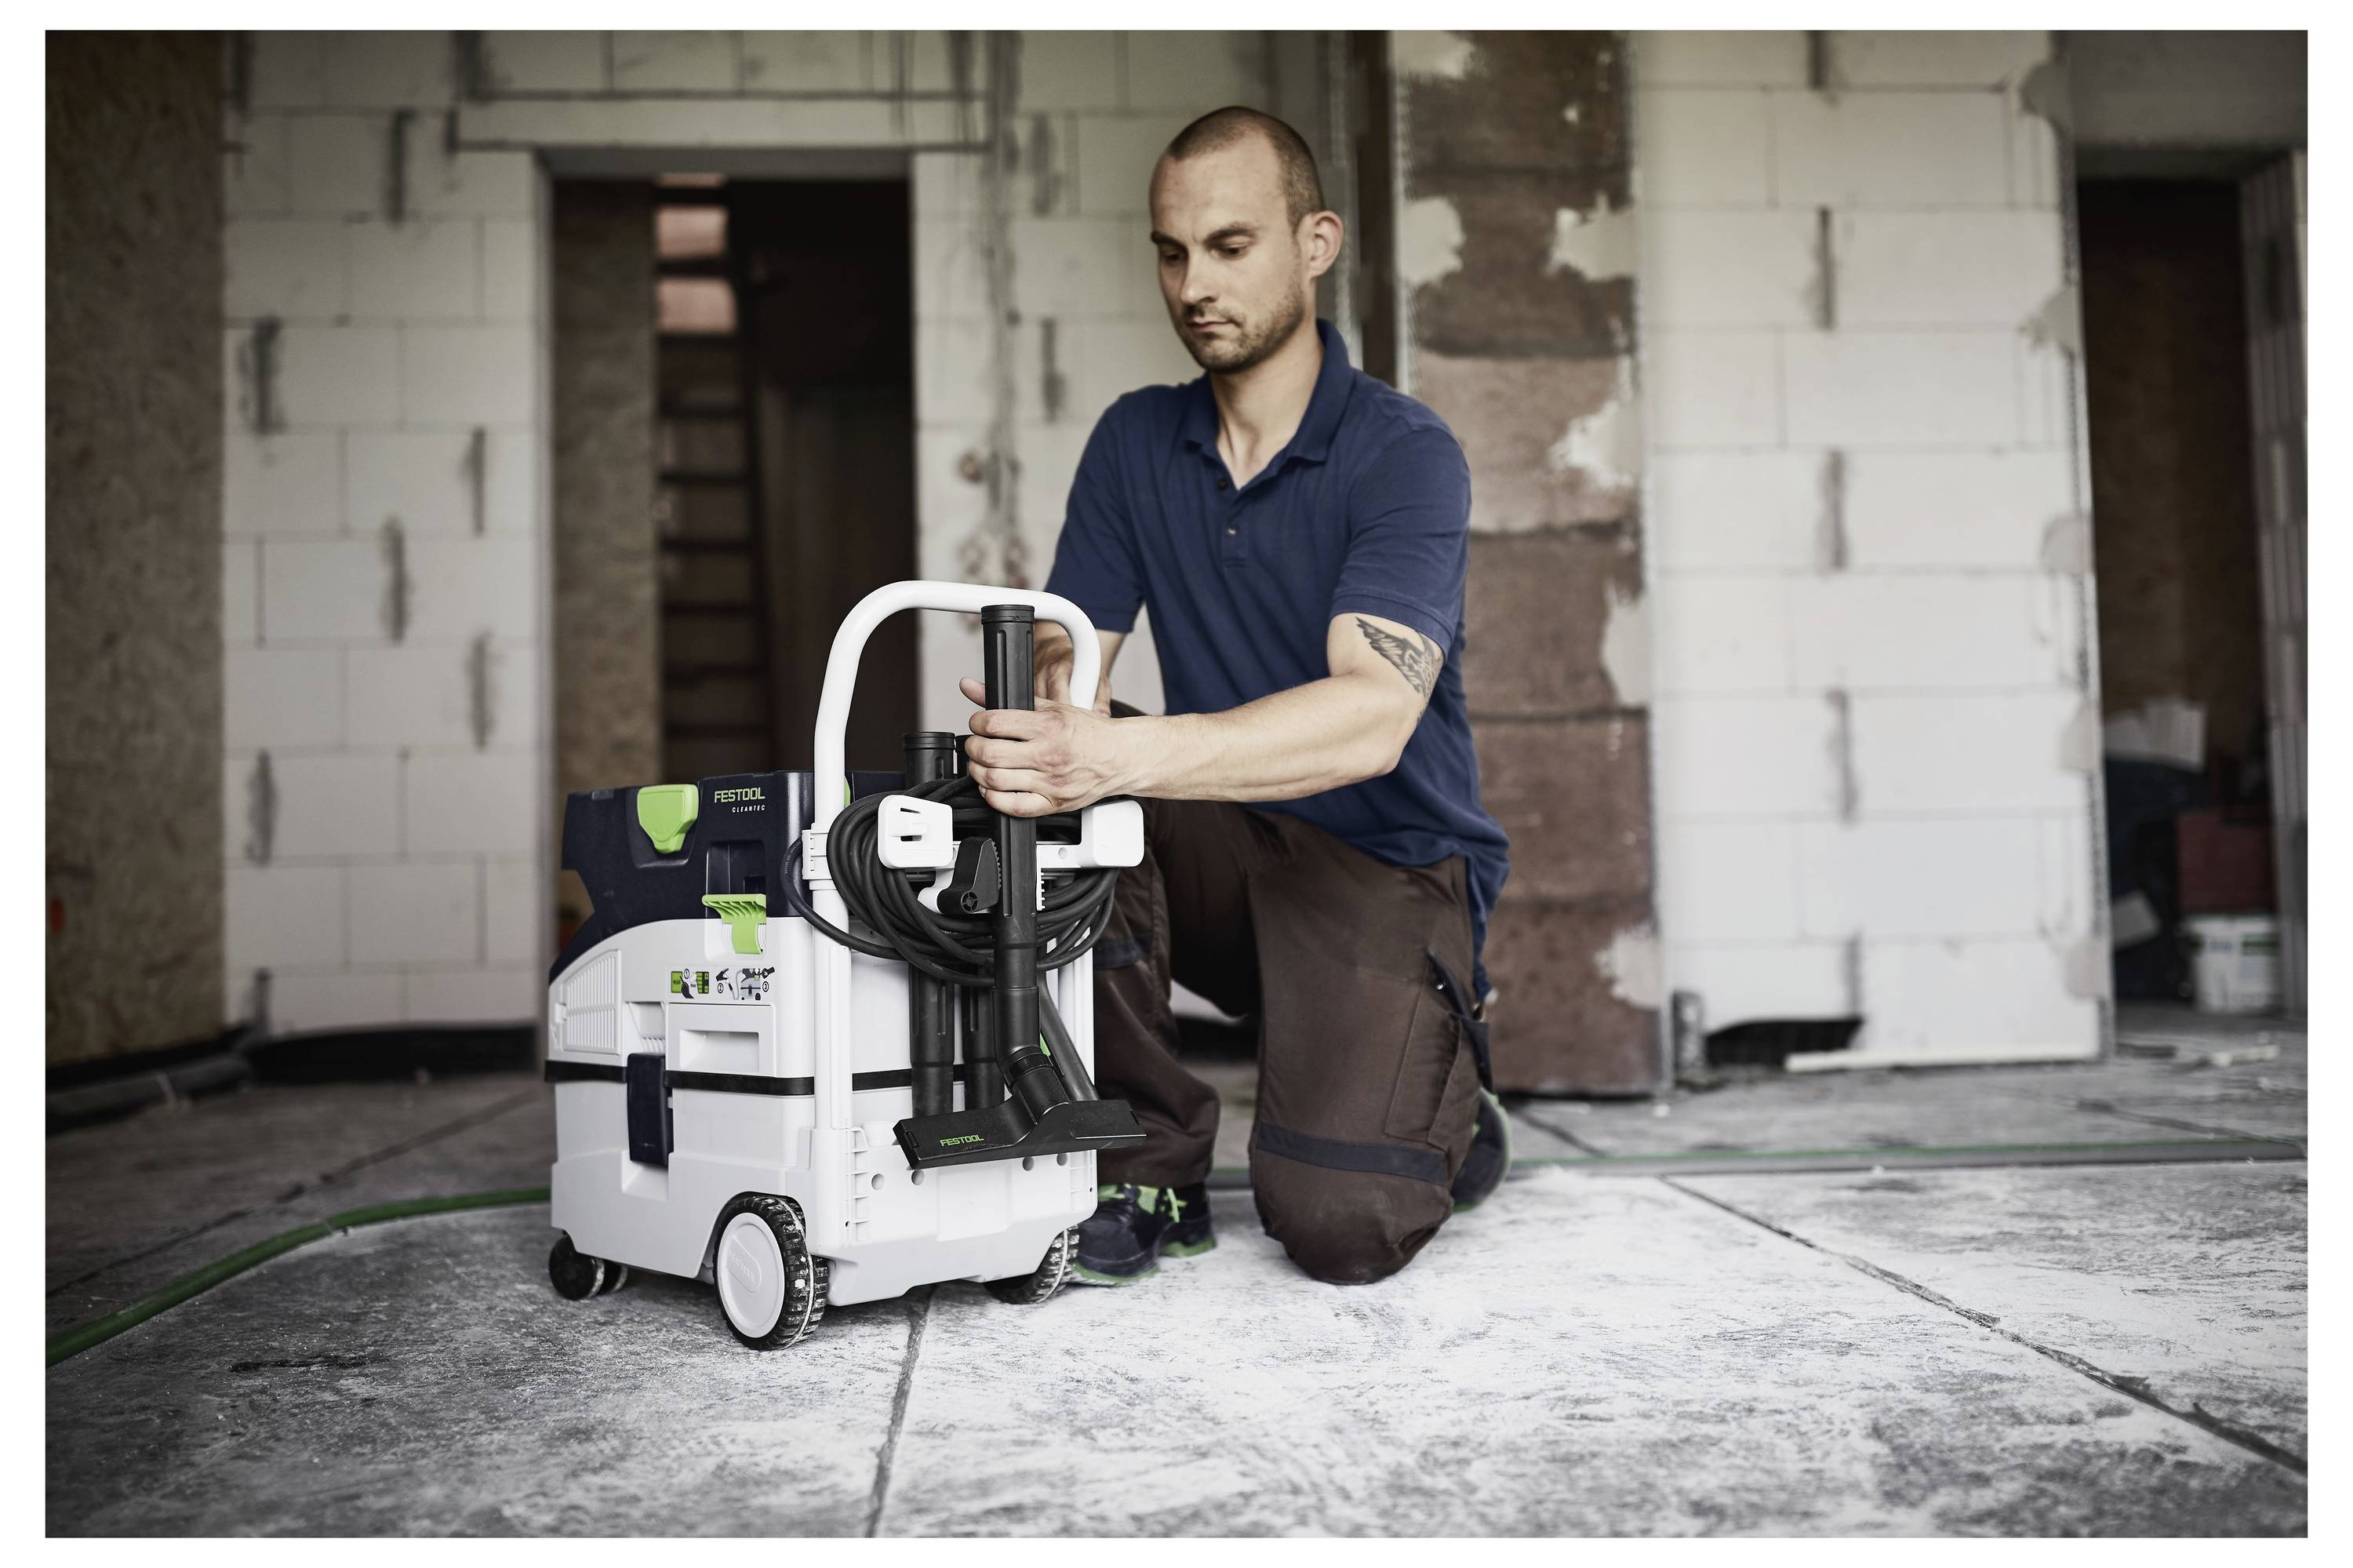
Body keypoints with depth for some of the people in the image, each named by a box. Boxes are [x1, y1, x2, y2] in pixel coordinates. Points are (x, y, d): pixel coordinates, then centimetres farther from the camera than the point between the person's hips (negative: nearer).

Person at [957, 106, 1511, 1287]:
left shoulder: (1404, 455, -13)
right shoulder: (1135, 443, 5)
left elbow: (1371, 719, -28)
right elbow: (1065, 656, -2)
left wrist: (1119, 757, -43)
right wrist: (1032, 724, -28)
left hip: (1390, 866, -4)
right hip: (1221, 852, 5)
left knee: (1340, 1226, -23)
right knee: (1040, 799, -27)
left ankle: (1446, 1110, 14)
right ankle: (1148, 1166, -11)